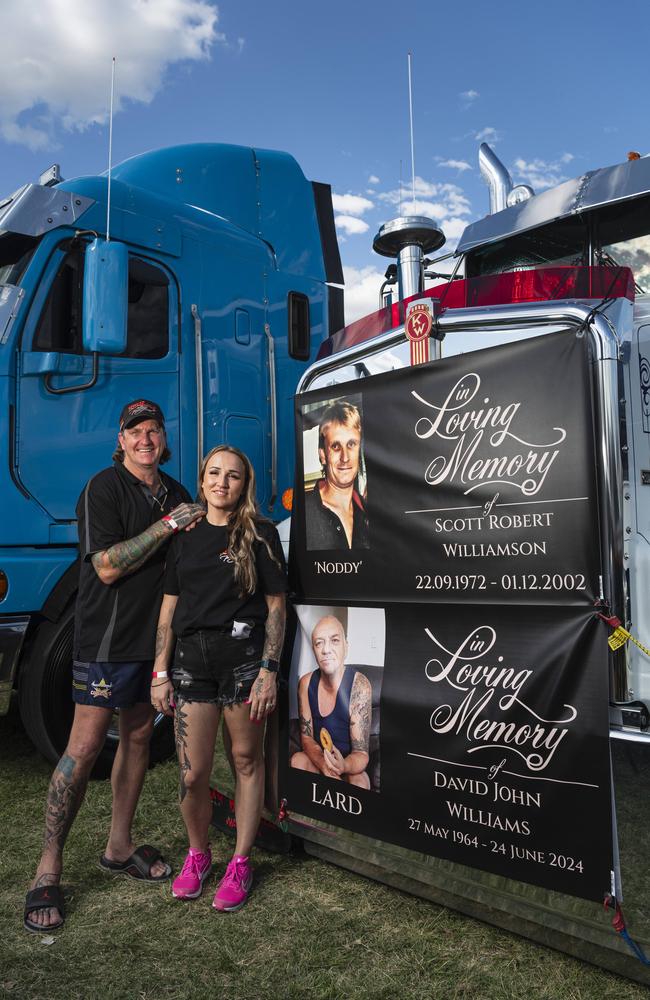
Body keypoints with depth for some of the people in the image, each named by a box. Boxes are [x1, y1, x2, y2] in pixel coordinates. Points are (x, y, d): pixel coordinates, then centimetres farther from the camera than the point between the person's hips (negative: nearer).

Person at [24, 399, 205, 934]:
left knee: (139, 737, 14)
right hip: (108, 638, -7)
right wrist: (165, 526, -19)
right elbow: (107, 567, -19)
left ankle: (119, 847, 29)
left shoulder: (175, 493, 12)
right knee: (84, 749, -5)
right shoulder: (103, 489, -10)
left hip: (157, 636, 7)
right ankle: (48, 870, 8)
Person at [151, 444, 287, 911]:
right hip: (191, 658, 3)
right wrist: (160, 672, 6)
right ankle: (198, 854, 31)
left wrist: (268, 670, -9)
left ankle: (241, 863, 28)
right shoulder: (186, 536, 10)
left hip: (242, 657, -3)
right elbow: (169, 607, 10)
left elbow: (276, 606, -2)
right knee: (192, 775, 4)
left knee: (247, 761, 10)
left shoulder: (260, 533, 0)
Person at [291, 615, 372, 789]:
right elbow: (306, 737, -3)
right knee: (297, 760, -27)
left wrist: (343, 766, -44)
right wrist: (324, 765, -26)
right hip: (318, 758, 3)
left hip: (351, 764, -3)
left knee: (359, 781, -34)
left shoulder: (359, 685, -22)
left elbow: (361, 754, -20)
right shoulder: (306, 683, -8)